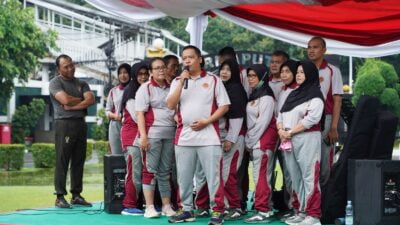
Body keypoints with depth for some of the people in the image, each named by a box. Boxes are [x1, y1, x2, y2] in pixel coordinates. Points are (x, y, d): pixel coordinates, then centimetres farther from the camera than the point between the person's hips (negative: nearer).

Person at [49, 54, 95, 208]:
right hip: (64, 124, -5)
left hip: (80, 123, 5)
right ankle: (60, 197, -4)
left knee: (79, 161, 6)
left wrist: (72, 106, -11)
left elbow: (91, 100, 0)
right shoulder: (55, 83, 0)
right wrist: (81, 99, 1)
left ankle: (76, 195, 11)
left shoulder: (81, 84, 16)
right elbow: (66, 100, -15)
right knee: (62, 161, -5)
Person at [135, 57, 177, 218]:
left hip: (170, 134, 5)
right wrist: (143, 135, -15)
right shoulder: (145, 88, 0)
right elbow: (140, 113, -6)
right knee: (150, 170, -3)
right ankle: (149, 207, -2)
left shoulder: (171, 88, 14)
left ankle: (167, 206, 11)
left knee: (165, 172, 8)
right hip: (152, 134, -5)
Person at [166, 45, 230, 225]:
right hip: (184, 135, 3)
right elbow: (171, 105, -1)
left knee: (213, 175, -5)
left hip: (208, 135, -3)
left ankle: (217, 211, 0)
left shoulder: (213, 80, 4)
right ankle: (186, 210, 17)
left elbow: (224, 106, 1)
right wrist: (182, 82, -9)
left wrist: (207, 121, -11)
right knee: (184, 176, 7)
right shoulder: (177, 81, 12)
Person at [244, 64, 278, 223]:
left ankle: (263, 211, -10)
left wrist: (251, 141, -10)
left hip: (263, 140, -9)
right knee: (263, 175, 9)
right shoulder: (254, 95, 17)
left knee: (260, 175, -10)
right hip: (255, 140, 9)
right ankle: (267, 208, 12)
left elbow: (263, 122, -15)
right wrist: (248, 140, 8)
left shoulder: (266, 97, -10)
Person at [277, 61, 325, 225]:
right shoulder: (293, 95, 21)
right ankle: (303, 211, 13)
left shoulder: (315, 95, -2)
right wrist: (281, 130, -4)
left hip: (307, 139, -8)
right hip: (288, 140, 8)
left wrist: (290, 132, -11)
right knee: (295, 177, 8)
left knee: (309, 177, -10)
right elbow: (281, 114, 17)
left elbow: (312, 118, -15)